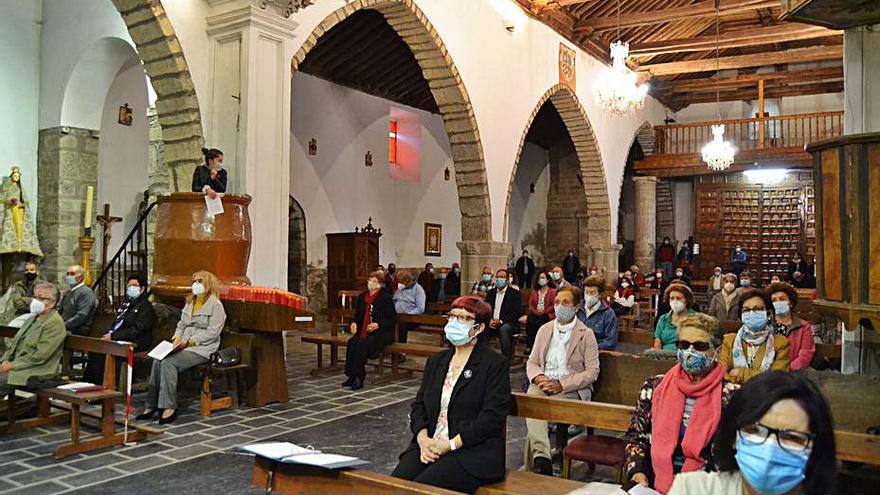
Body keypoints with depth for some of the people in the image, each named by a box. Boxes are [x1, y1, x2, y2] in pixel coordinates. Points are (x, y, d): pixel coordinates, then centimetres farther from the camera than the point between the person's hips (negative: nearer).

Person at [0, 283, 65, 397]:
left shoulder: (55, 323, -12)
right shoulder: (32, 318, 17)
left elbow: (40, 355, -18)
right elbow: (13, 343, 17)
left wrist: (13, 365, -16)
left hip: (36, 373, -8)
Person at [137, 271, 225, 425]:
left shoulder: (215, 305, -5)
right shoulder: (190, 303, 21)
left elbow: (212, 332, -14)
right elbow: (181, 325, 21)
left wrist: (189, 342, -19)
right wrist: (177, 338, 0)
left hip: (202, 348, -7)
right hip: (185, 346, 7)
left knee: (169, 362, -27)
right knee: (158, 360, -20)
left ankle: (170, 407, -22)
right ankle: (152, 405, -17)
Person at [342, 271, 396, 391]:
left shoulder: (386, 298, -3)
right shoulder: (361, 297, 15)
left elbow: (392, 320, -4)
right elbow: (357, 316, 24)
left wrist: (378, 325, -18)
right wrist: (354, 323, 1)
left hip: (381, 334, -5)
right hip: (363, 332, 5)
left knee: (362, 344, -31)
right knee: (351, 343, -25)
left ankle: (359, 378, -23)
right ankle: (351, 375, -19)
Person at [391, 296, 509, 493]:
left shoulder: (495, 364, -2)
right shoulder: (436, 361, 18)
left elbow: (492, 417, -11)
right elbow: (419, 405, 13)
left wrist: (451, 444, -15)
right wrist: (423, 439, -6)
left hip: (473, 451, -5)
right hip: (429, 446, 5)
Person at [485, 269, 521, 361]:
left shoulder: (514, 293, 1)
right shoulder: (491, 292, 17)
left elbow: (517, 312, -8)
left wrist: (501, 321, -18)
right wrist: (489, 320, -11)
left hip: (508, 323, -4)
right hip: (492, 322, 4)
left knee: (504, 329, -37)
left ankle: (506, 359, -30)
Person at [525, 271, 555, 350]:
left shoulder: (553, 291, 10)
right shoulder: (534, 292, 25)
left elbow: (554, 305, -1)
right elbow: (530, 304, 18)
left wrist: (544, 311, -13)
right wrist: (534, 311, -4)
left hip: (547, 314, -3)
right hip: (535, 314, 4)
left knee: (538, 322, -34)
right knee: (530, 321, -31)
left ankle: (534, 346, -27)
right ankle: (530, 345, -29)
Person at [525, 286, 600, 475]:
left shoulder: (586, 335, 2)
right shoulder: (545, 329, 16)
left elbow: (592, 372, -3)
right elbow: (532, 362, 16)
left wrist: (562, 385, -14)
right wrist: (538, 378, -8)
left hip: (571, 388, -3)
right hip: (543, 383, 3)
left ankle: (533, 464, -23)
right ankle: (541, 456, -44)